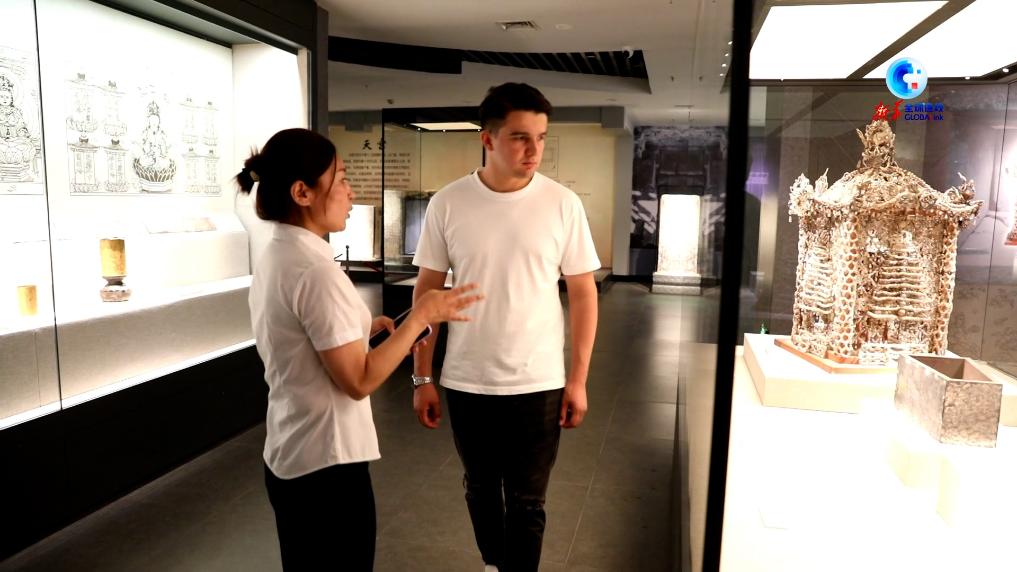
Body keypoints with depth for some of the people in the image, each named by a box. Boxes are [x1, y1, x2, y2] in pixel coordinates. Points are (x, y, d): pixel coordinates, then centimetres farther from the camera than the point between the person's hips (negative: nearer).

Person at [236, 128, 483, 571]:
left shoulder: (275, 257, 5)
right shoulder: (314, 269, -24)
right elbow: (359, 381, -21)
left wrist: (362, 327, 7)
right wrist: (420, 317, -17)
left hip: (288, 459, 9)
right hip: (326, 465, -9)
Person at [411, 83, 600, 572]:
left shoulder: (563, 204, -7)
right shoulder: (447, 204, -6)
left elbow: (583, 293, -2)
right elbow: (427, 292, 1)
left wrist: (578, 380, -2)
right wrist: (422, 378, 1)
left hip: (538, 384, -1)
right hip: (466, 383, 2)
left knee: (526, 501, 11)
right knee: (480, 488, 21)